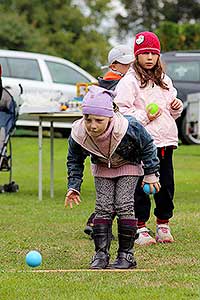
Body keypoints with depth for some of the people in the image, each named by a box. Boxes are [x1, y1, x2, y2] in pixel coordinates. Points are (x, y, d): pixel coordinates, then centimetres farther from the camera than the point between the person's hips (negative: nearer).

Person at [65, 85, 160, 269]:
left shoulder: (128, 128, -39)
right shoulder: (78, 134, -30)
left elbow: (147, 146, -17)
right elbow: (74, 161, -7)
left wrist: (151, 174, -10)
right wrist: (73, 187, -14)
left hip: (129, 165, -3)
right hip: (102, 168, 3)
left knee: (123, 205, -13)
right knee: (103, 207, -7)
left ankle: (126, 254, -5)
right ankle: (101, 254, -2)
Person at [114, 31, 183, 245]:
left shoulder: (164, 81, 18)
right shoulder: (129, 81, -4)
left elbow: (173, 113, 27)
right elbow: (120, 112, -11)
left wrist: (176, 107, 6)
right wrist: (144, 117, -16)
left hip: (165, 140, 6)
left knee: (166, 185, 8)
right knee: (141, 187, -4)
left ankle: (163, 225, 20)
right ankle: (140, 228, 4)